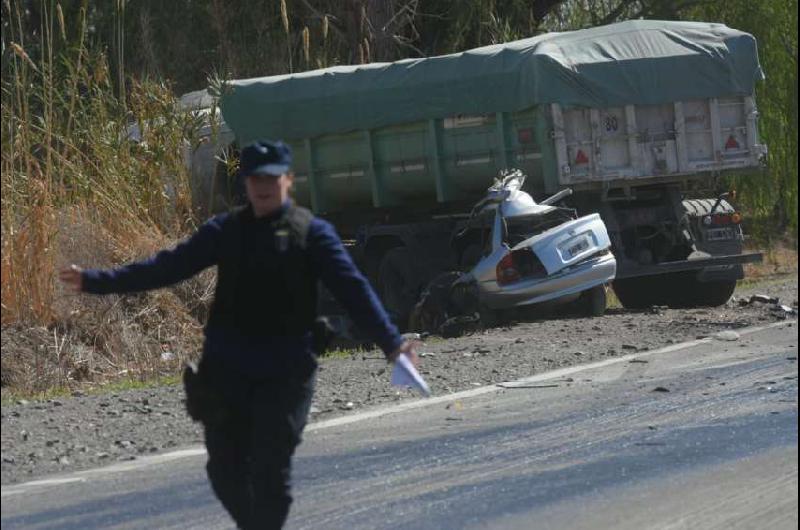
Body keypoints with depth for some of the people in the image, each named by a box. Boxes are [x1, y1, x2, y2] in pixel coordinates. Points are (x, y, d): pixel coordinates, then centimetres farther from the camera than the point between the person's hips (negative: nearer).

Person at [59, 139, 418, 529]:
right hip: (226, 370, 3)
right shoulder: (225, 231, 10)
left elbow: (352, 289, -7)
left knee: (269, 470, -9)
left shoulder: (311, 233, 1)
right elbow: (165, 268, 8)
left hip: (284, 375, -3)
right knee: (225, 470, 5)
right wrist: (94, 281, 1)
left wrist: (390, 341, -19)